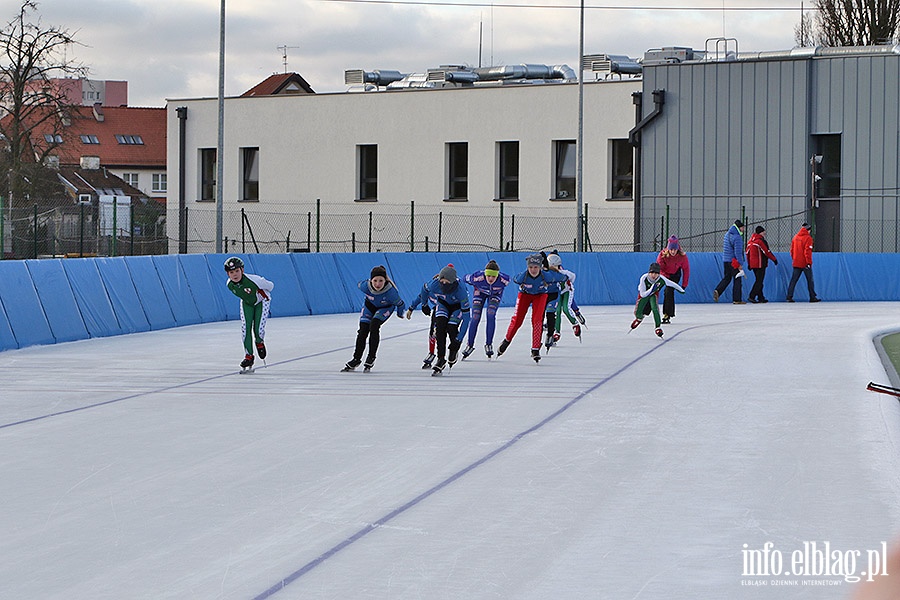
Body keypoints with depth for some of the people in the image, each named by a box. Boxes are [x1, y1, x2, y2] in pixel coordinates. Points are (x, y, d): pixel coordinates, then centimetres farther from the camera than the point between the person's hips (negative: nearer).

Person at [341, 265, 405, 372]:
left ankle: (371, 358, -9)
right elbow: (359, 284, -9)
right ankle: (356, 359, 16)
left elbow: (400, 303, -21)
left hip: (386, 307, -3)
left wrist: (400, 313, 0)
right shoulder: (365, 286, -36)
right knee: (363, 330, -2)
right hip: (370, 305, 3)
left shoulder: (391, 291, -42)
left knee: (374, 326, -23)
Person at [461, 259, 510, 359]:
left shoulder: (504, 279, -37)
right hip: (480, 292, 0)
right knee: (475, 317, -8)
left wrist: (499, 290, 1)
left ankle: (488, 344, -6)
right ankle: (470, 345, 7)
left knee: (490, 314, -18)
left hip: (495, 294, 0)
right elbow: (466, 279, -17)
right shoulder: (477, 277, -40)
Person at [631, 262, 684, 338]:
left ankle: (658, 327, -14)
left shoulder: (661, 279, -32)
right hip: (644, 294, 0)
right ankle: (639, 318, 36)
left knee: (655, 308, -27)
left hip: (654, 295, 0)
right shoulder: (644, 278, -36)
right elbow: (642, 294, -33)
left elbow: (672, 284, -13)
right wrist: (651, 290, -49)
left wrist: (682, 290, 0)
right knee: (637, 313, -3)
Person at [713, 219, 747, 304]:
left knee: (727, 278, 16)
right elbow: (738, 252, -20)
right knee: (737, 279, -1)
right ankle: (737, 299, 1)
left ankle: (717, 291, -5)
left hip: (725, 260, 8)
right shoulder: (737, 237, -16)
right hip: (734, 261, -8)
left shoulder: (727, 235, 13)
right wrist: (740, 264, -19)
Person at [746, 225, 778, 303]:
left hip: (753, 264, 9)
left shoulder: (750, 241, 13)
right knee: (759, 281, -7)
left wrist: (749, 264, 23)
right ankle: (752, 296, -15)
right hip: (760, 264, -9)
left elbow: (748, 252, 17)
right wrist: (774, 259, -4)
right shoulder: (761, 241, -13)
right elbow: (767, 252, -14)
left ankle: (761, 298, 16)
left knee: (759, 280, 14)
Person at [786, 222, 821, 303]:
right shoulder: (808, 238, -10)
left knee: (794, 280, 6)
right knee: (810, 280, 4)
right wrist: (809, 262, -18)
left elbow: (792, 250, 13)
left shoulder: (795, 237, 9)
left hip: (796, 263, 5)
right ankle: (812, 297, 7)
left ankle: (789, 296, -3)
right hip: (805, 263, -5)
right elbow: (807, 251, -17)